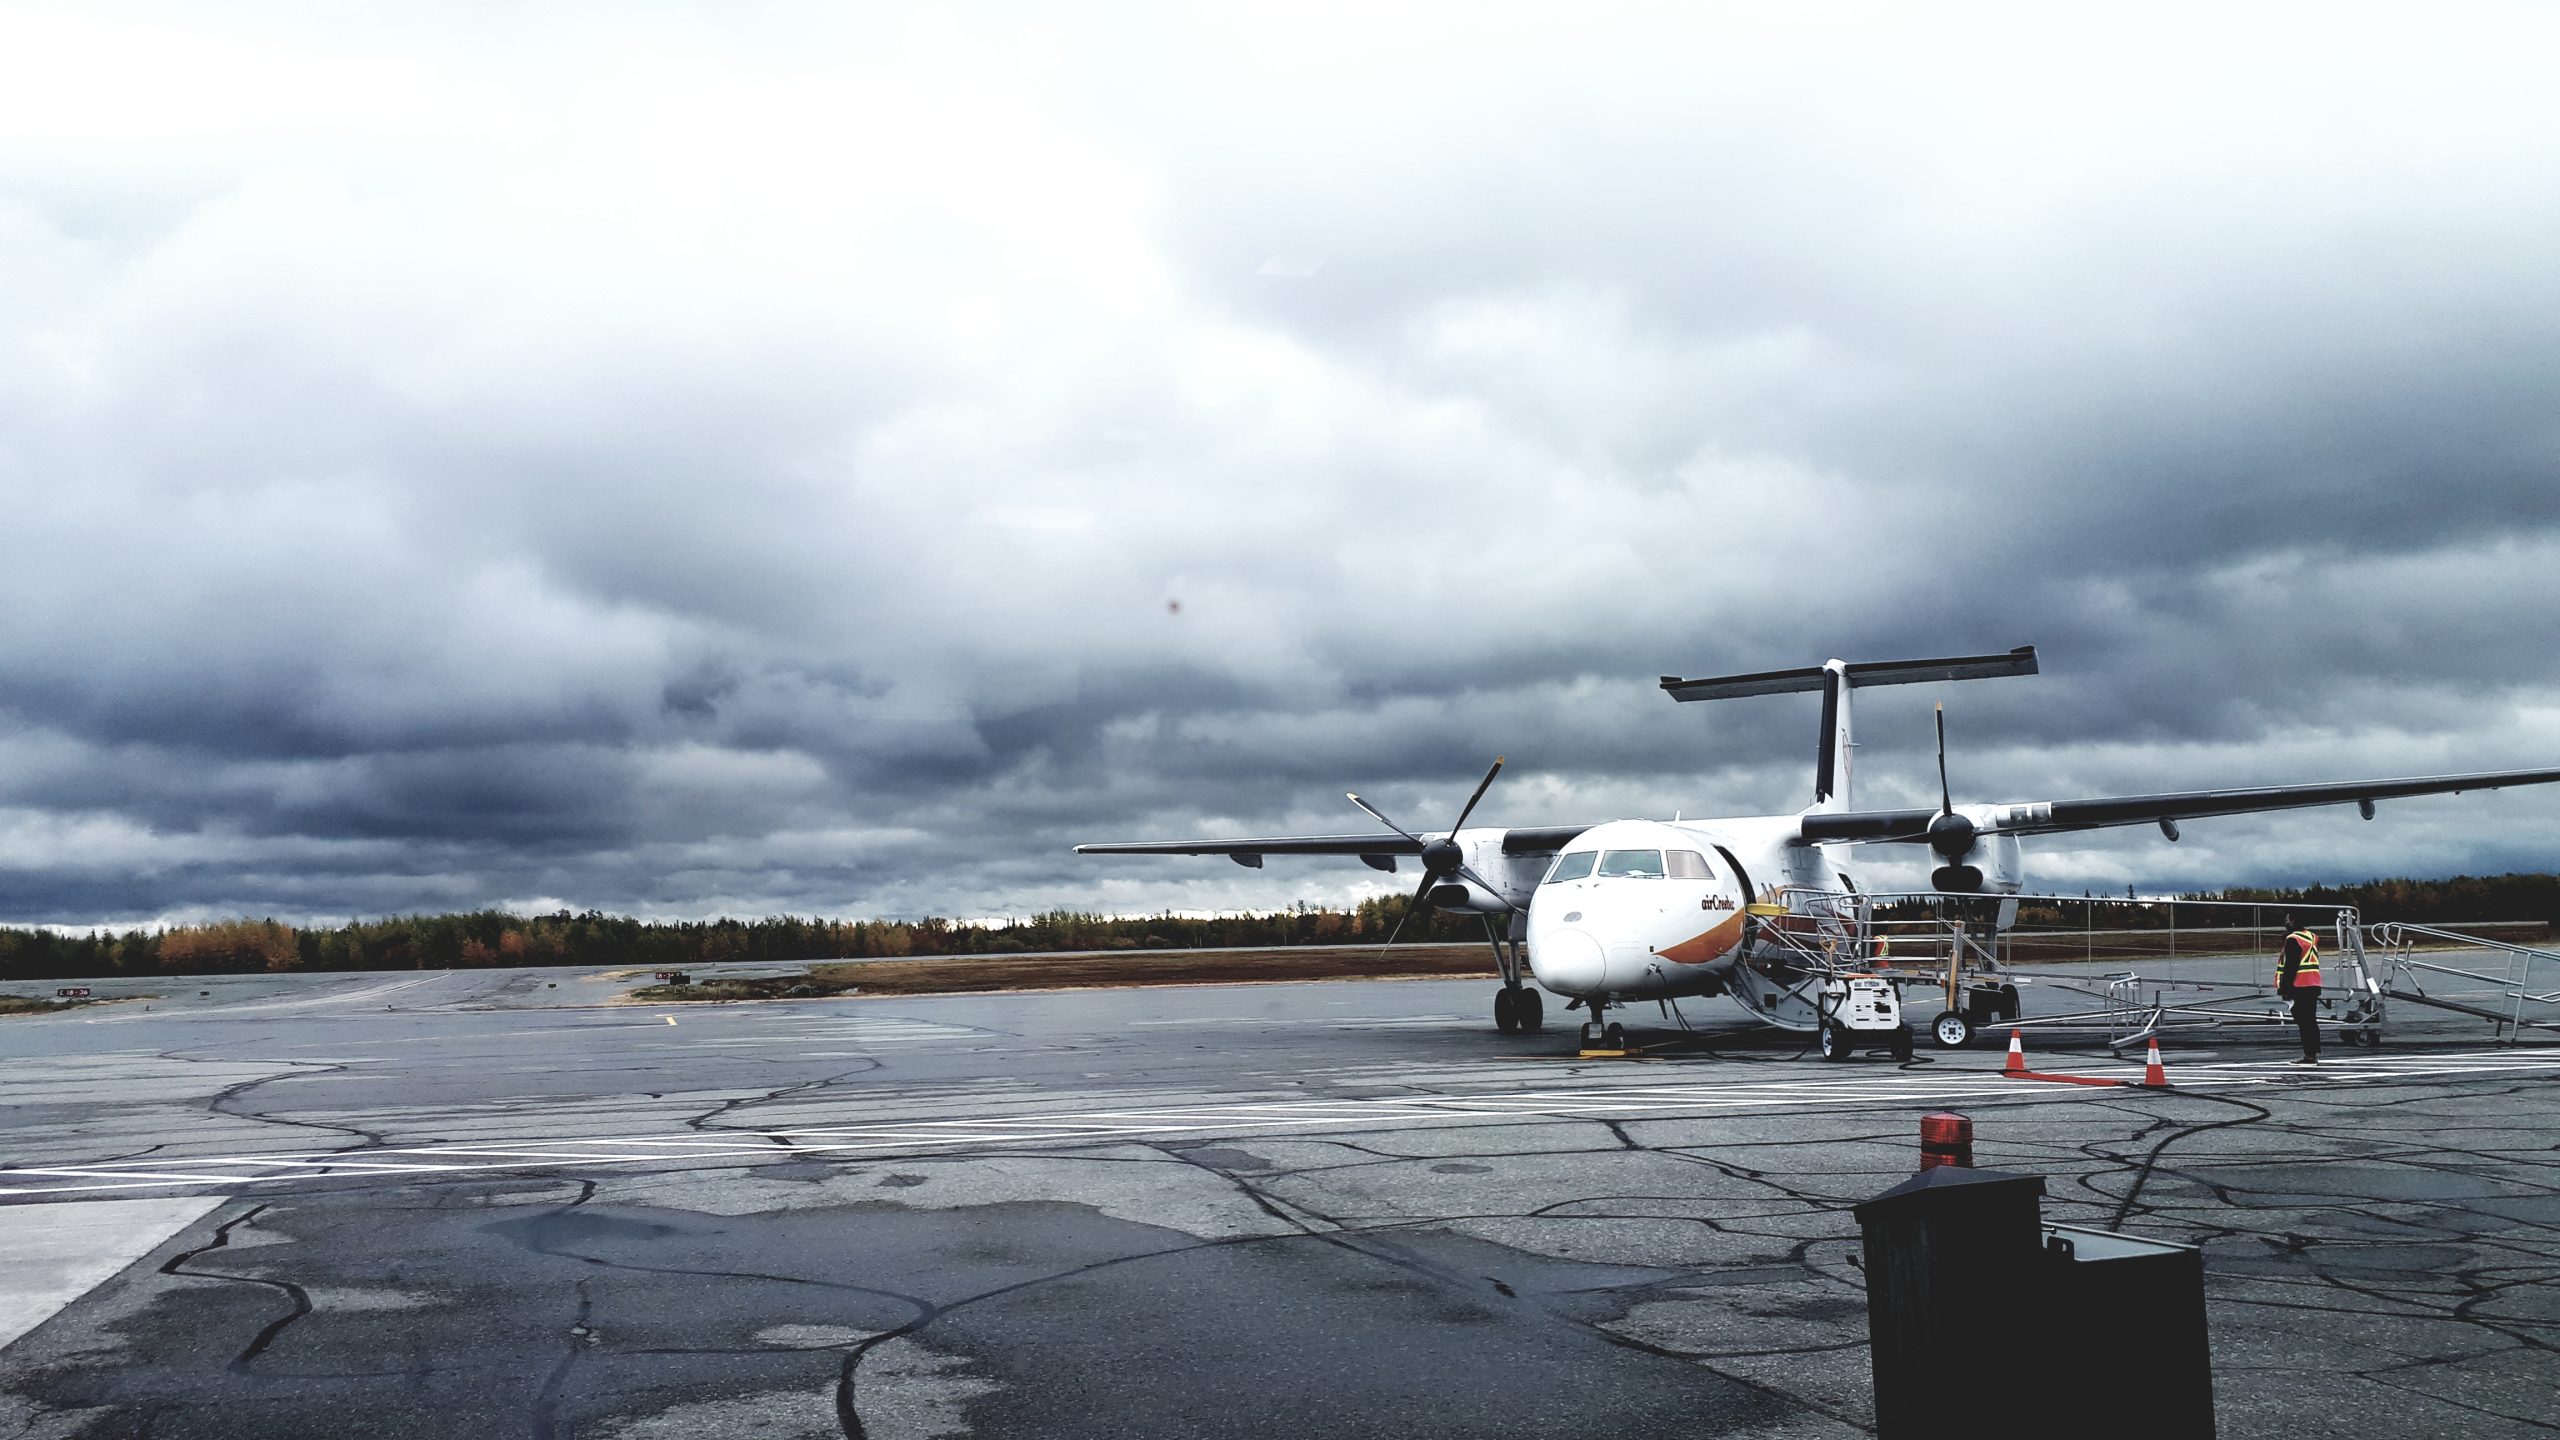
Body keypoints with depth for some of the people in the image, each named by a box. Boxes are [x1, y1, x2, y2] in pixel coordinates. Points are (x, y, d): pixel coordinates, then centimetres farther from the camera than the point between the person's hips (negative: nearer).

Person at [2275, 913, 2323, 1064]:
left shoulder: (2293, 940, -14)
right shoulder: (2312, 937, 14)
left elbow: (2290, 966, -17)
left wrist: (2284, 988, -14)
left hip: (2300, 988, -9)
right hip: (2314, 986, 9)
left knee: (2303, 1022, -6)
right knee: (2311, 1021, 13)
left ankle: (2309, 1055, -7)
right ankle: (2313, 1054, 18)